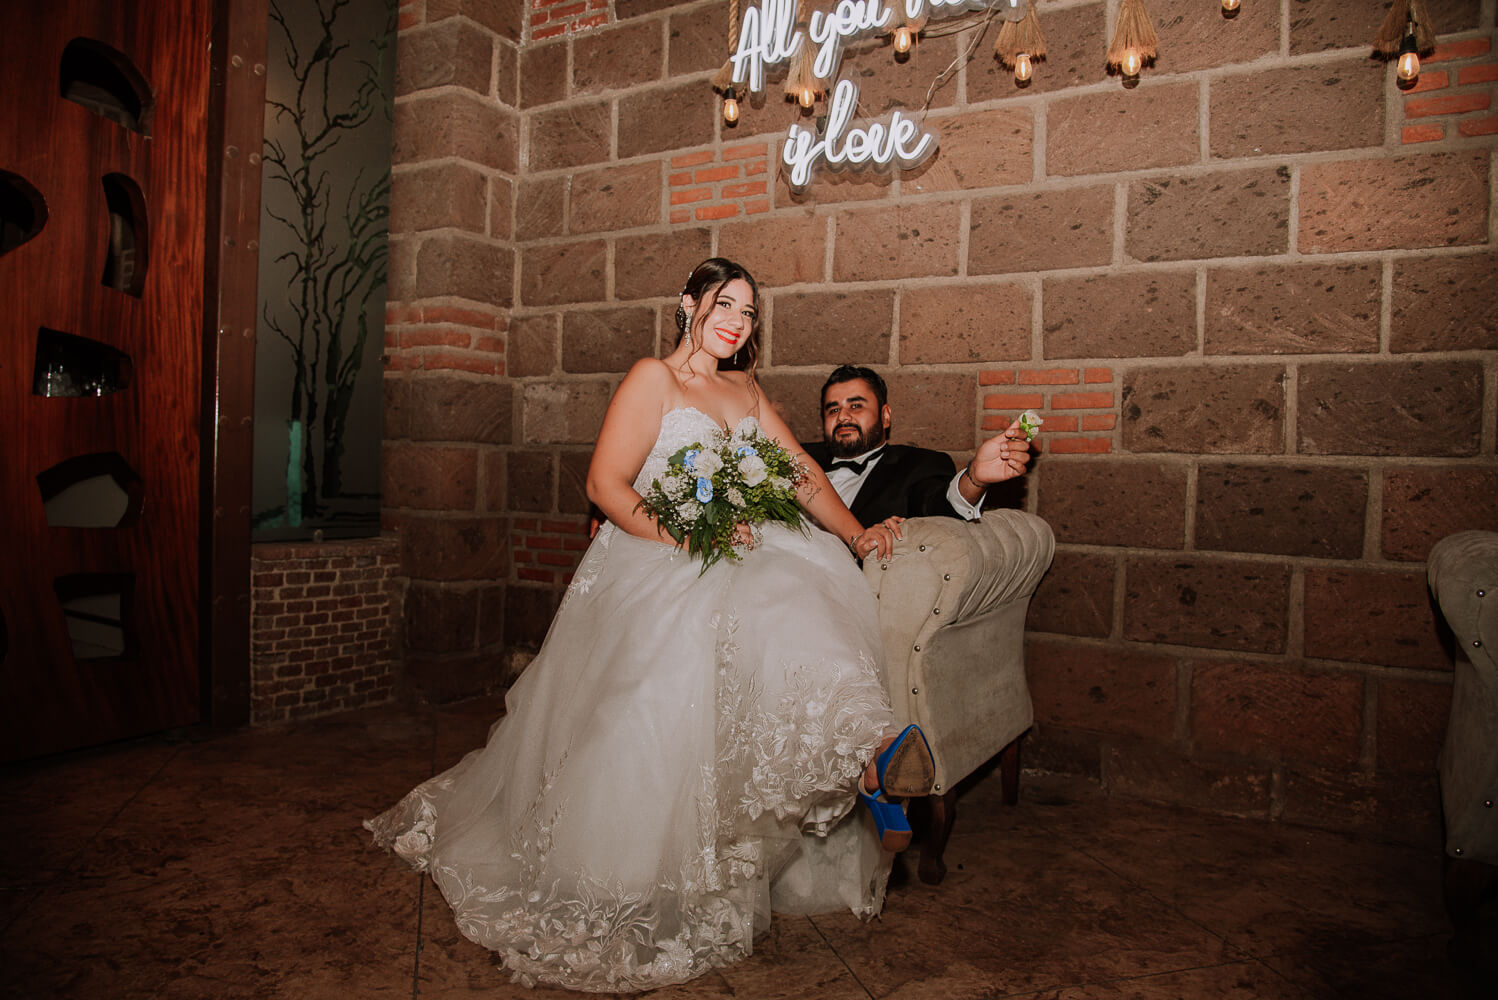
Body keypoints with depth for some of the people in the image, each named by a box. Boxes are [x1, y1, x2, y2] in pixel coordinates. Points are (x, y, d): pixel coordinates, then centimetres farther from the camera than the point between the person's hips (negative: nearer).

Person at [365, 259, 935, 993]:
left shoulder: (745, 392, 24)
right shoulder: (652, 378, 4)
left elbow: (801, 472, 16)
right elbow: (606, 483, -6)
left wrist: (854, 532, 0)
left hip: (741, 565, 5)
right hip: (652, 568, -5)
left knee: (799, 608, -28)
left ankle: (866, 761, -39)